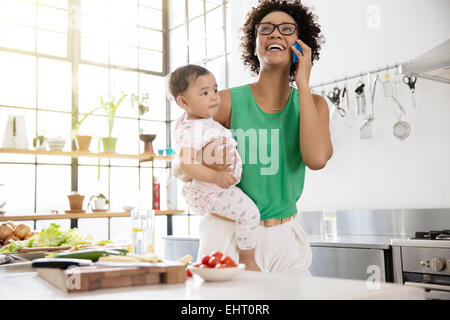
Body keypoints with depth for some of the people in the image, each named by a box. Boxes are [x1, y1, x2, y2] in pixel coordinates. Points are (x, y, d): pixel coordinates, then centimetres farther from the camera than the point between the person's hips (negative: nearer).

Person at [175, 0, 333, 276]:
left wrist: (303, 84, -12)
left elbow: (317, 158, -19)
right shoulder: (229, 102, -6)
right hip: (229, 233, -2)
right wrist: (208, 152, -21)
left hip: (285, 237, 3)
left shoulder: (313, 104, 2)